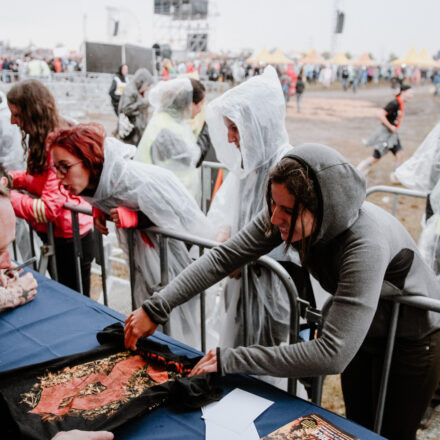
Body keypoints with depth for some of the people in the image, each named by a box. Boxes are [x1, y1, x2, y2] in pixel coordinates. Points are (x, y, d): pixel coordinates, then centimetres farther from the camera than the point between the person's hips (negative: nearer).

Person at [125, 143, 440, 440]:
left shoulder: (366, 243, -42)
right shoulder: (289, 212, -24)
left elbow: (332, 355, -45)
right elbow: (224, 256, -21)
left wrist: (231, 360, -42)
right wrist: (156, 307, -27)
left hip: (411, 342, -5)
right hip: (360, 330, 5)